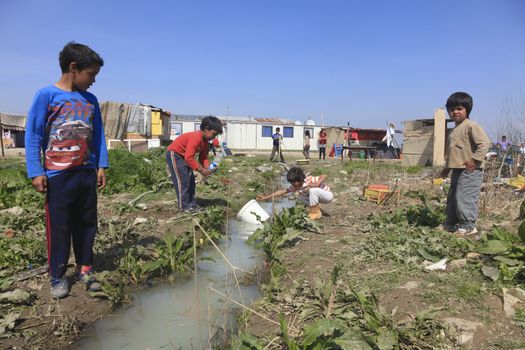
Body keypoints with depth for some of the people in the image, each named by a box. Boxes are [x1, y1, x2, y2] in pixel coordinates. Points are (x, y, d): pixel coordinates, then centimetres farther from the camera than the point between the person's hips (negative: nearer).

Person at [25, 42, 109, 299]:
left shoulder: (90, 100, 8)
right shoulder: (46, 95, -6)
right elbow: (33, 135, -7)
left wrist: (101, 166, 6)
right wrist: (36, 172, -12)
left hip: (87, 172, 5)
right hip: (58, 175, -4)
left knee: (87, 223, 10)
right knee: (59, 226, 4)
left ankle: (84, 269, 24)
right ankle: (57, 276, 18)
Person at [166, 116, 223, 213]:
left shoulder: (205, 140, -1)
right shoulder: (195, 138, -31)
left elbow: (203, 157, 3)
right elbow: (189, 158, -35)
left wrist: (208, 168, -16)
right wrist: (201, 170, -30)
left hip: (183, 156, 10)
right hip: (174, 154, -10)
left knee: (191, 180, 7)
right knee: (182, 180, -10)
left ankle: (191, 204, 13)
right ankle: (184, 206, -2)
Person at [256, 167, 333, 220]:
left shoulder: (309, 180, -29)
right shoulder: (296, 186, -8)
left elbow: (324, 176, -34)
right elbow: (283, 191, -10)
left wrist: (316, 184, -44)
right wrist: (266, 197, -13)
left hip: (328, 195, -8)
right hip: (316, 195, 8)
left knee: (313, 190, -34)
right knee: (300, 197, -1)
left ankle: (315, 212, -15)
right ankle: (316, 209, 8)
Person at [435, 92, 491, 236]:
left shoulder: (471, 126, -11)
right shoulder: (455, 129, 18)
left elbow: (485, 142, -21)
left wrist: (475, 159, -26)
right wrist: (447, 168, 26)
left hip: (469, 171, -10)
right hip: (457, 170, 10)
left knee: (464, 198, -9)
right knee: (452, 199, 16)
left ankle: (468, 226, 2)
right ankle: (450, 224, 27)